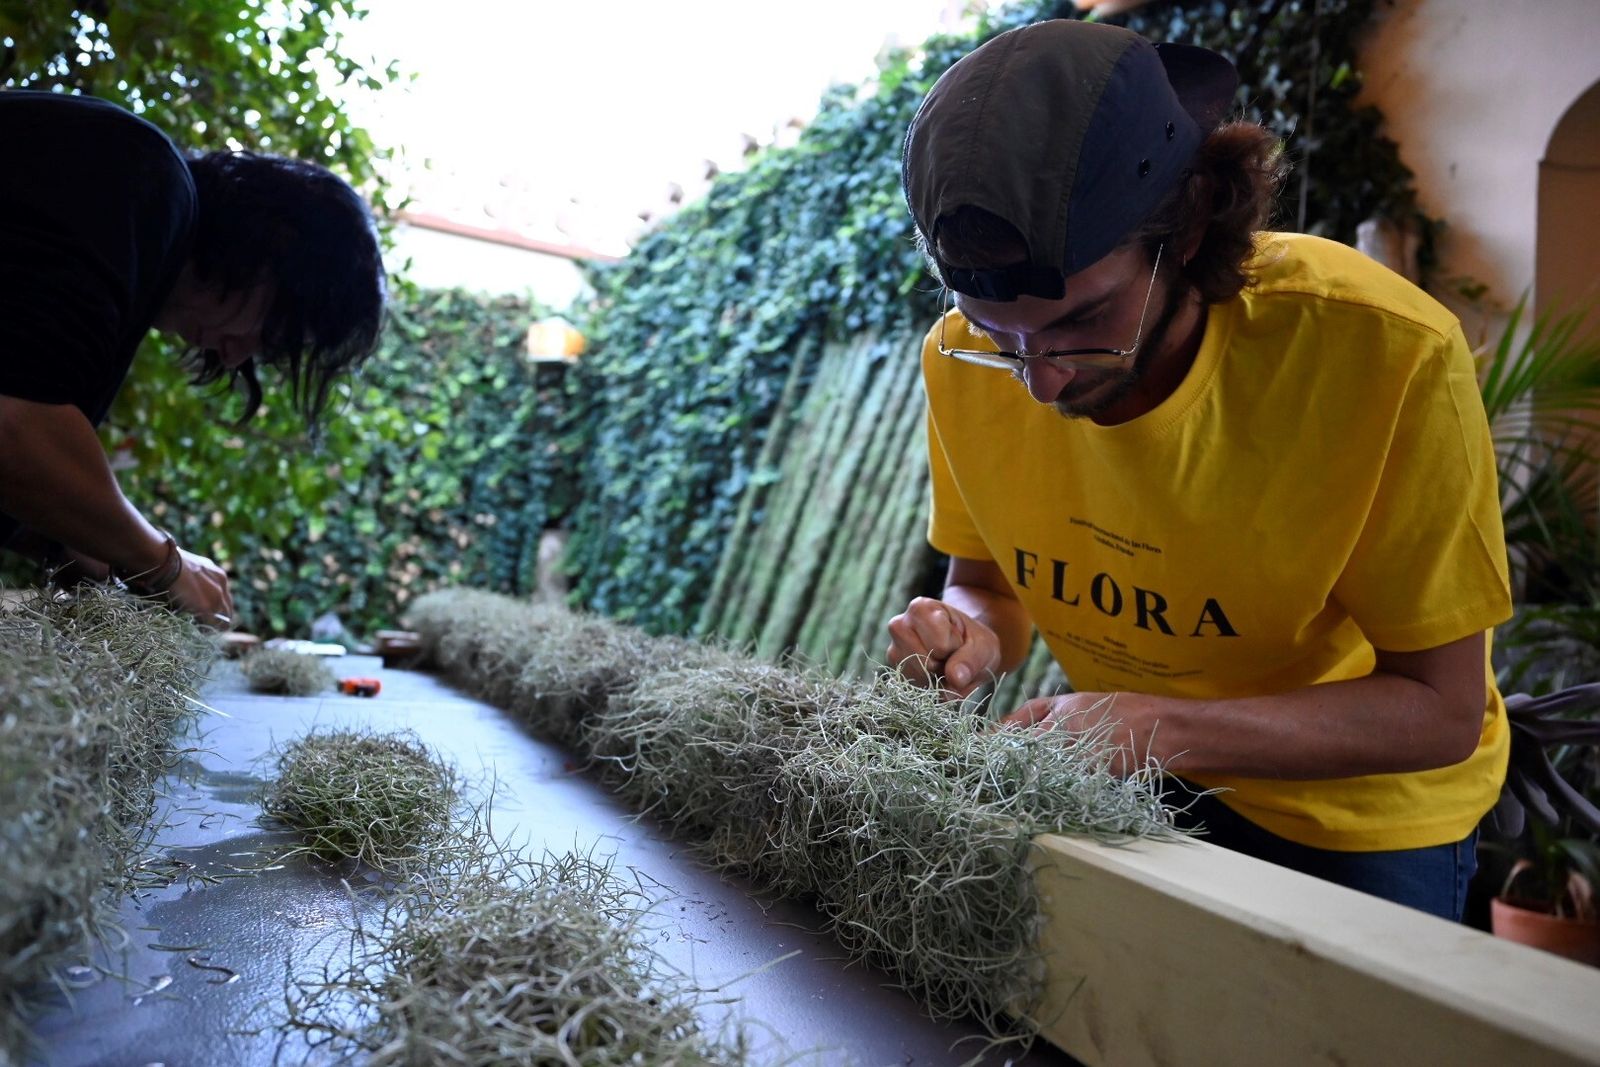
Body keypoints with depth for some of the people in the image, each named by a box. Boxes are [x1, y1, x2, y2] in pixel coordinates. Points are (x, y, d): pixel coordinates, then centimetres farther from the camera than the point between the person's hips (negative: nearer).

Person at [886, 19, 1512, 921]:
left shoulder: (1388, 353, -29)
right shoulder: (969, 356, -19)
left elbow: (1439, 710, -21)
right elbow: (987, 582, -3)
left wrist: (1163, 728, -35)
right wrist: (972, 635, -25)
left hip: (1358, 816, -2)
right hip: (1132, 787, 3)